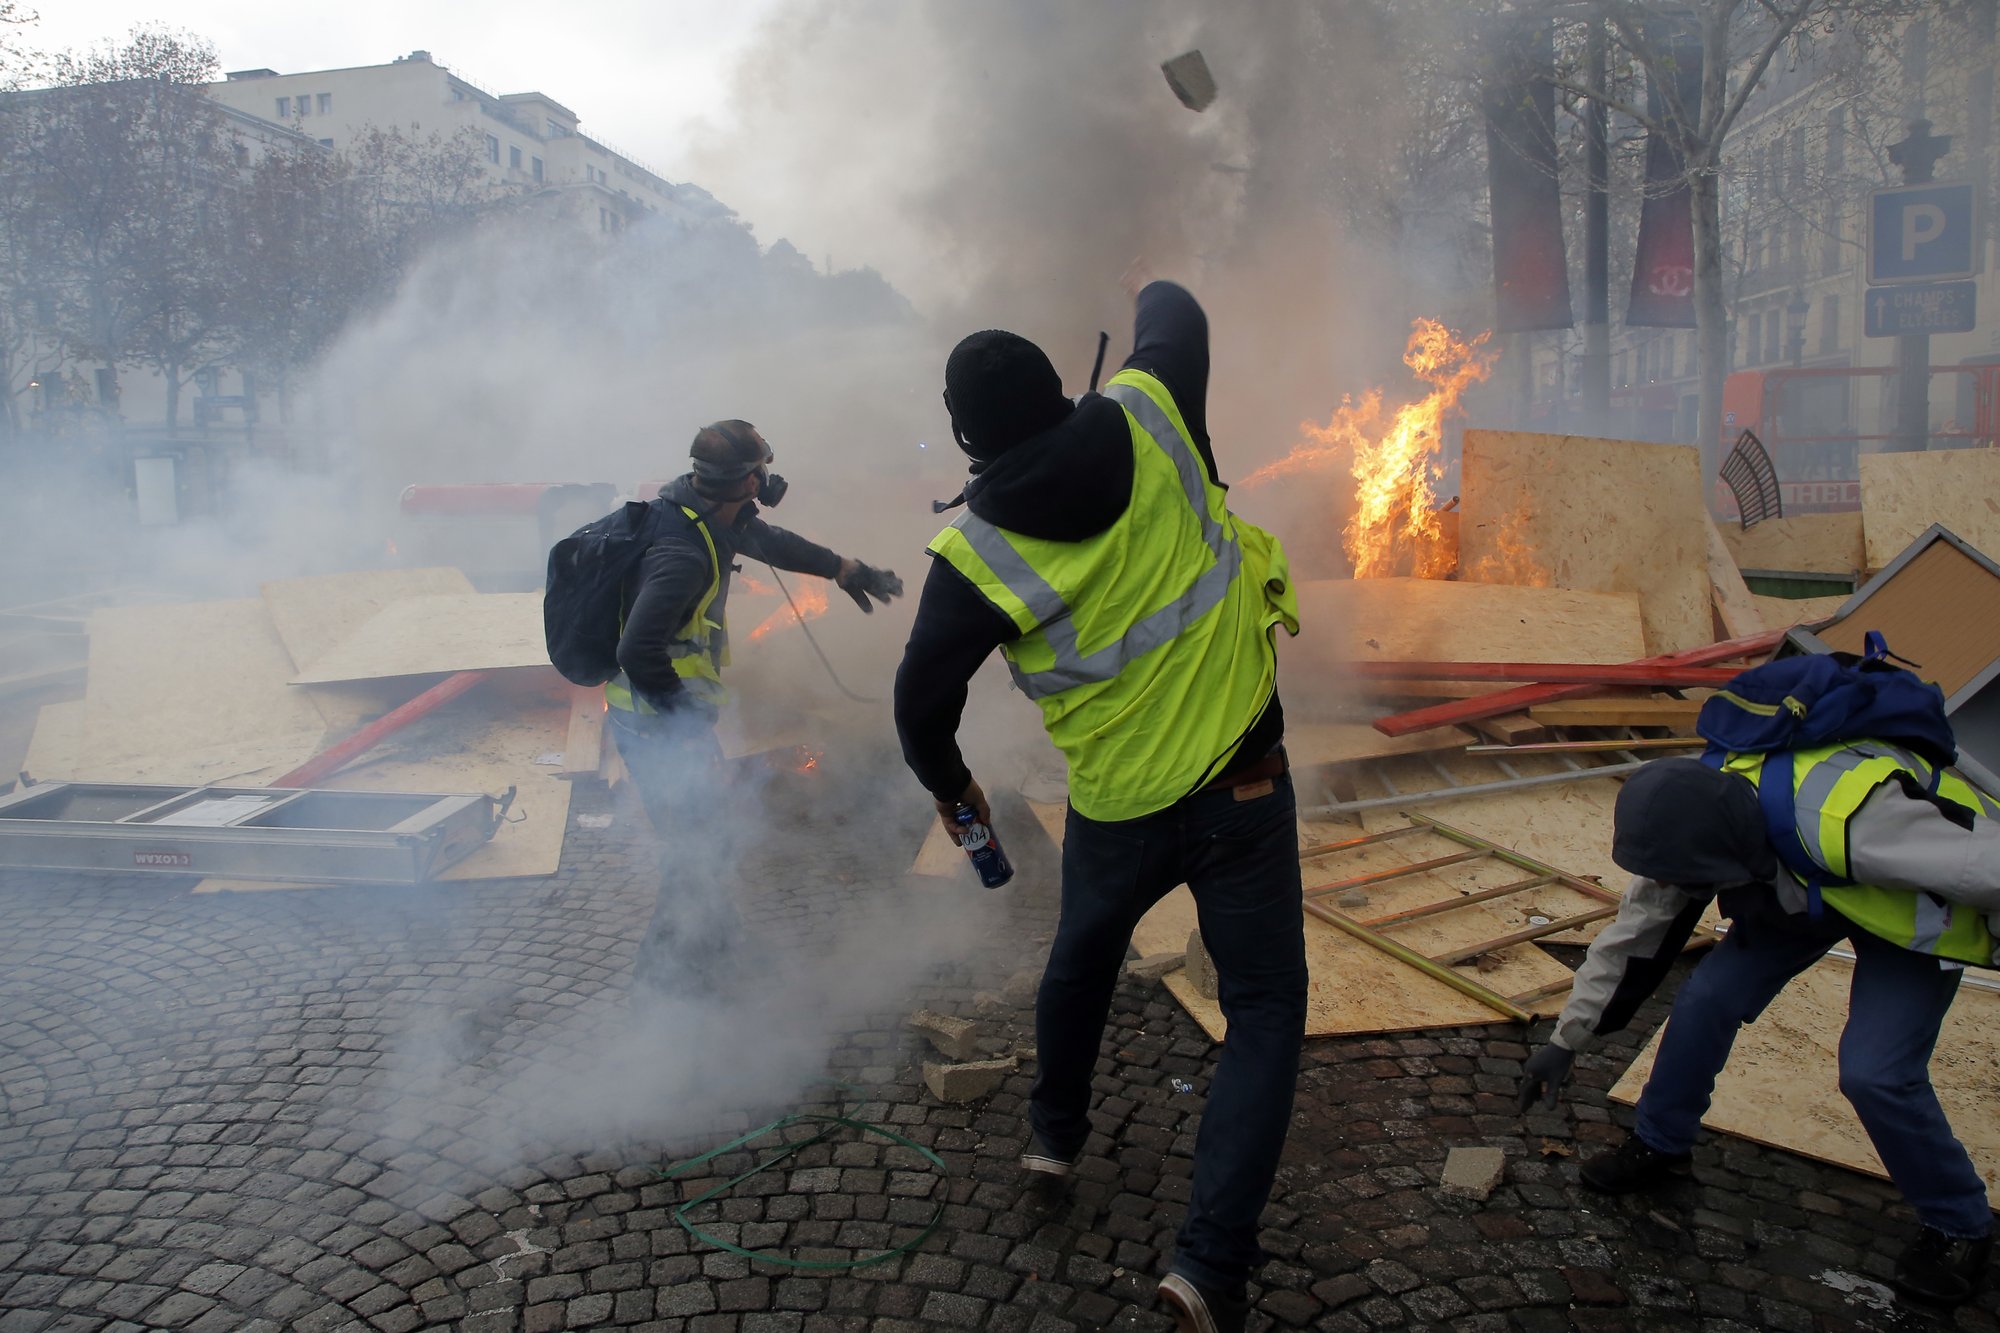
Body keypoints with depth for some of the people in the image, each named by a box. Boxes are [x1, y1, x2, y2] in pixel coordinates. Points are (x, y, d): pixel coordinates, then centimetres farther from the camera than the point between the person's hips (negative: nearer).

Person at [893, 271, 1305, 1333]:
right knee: (1265, 1007, 8)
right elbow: (1179, 320, 9)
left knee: (1082, 958, 30)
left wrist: (948, 783, 16)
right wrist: (1153, 291, 33)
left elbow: (923, 699, -4)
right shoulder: (1146, 420, -13)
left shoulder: (973, 556, -15)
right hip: (1243, 790, 0)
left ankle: (1054, 1133, 48)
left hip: (1117, 812, 1)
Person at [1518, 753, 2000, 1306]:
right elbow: (1630, 936, -10)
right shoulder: (1695, 826, -23)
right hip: (1804, 892, 5)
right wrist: (1565, 1041, -5)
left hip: (1923, 909, -5)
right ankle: (1659, 1144, 17)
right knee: (1707, 997, -7)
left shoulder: (1851, 820, -45)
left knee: (1875, 1074, -16)